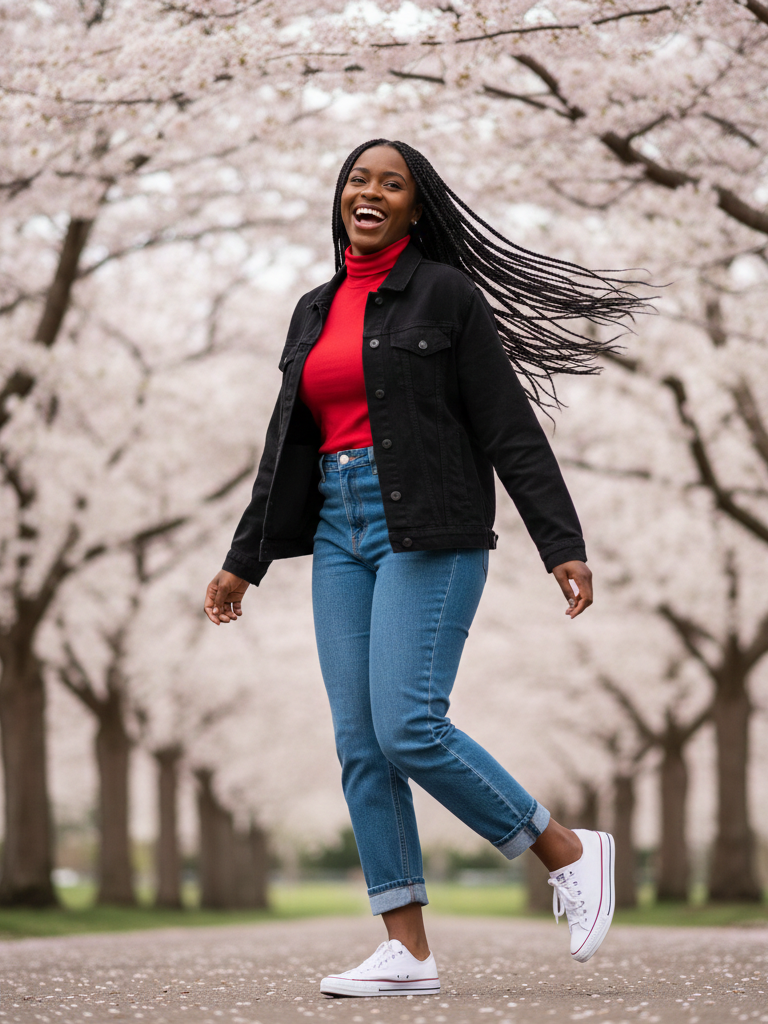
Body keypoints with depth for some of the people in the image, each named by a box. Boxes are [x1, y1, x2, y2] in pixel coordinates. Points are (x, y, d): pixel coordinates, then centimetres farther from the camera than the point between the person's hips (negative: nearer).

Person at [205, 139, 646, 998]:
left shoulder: (445, 293, -2)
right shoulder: (316, 312, 16)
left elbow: (510, 430, -5)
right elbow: (287, 447, 20)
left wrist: (562, 544, -11)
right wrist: (244, 561, 18)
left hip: (429, 530, -7)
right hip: (340, 530, 7)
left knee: (409, 729, -16)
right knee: (360, 745, 0)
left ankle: (568, 852, 3)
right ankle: (407, 952, 3)